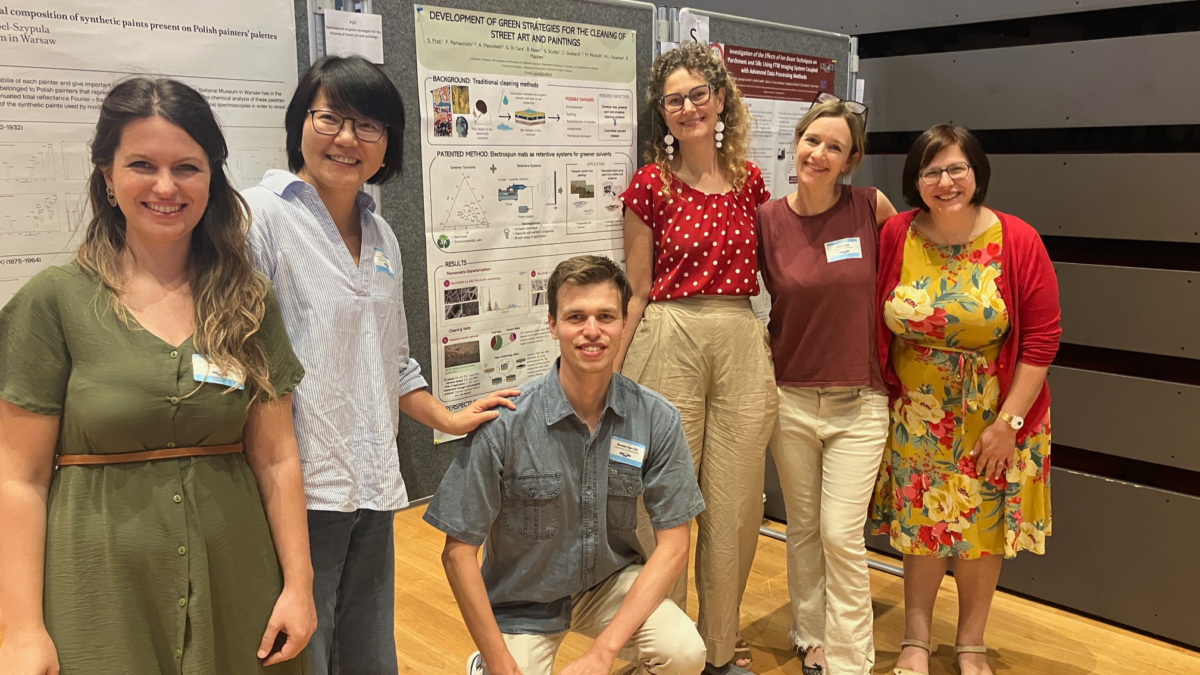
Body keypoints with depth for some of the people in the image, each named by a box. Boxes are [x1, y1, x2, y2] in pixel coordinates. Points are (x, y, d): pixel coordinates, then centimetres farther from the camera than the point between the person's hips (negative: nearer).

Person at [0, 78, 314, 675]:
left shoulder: (249, 303, 1)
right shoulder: (54, 302, -6)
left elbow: (276, 458, 2)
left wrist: (298, 584, -2)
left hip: (234, 590, 3)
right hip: (101, 601, -2)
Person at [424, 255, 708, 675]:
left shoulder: (655, 419, -14)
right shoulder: (504, 424, -21)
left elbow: (674, 543, -11)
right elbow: (458, 553, -15)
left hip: (610, 581, 1)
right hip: (523, 603, -1)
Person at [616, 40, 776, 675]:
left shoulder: (749, 179, 9)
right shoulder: (650, 184, 0)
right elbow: (636, 289, 2)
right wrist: (610, 371, 0)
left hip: (743, 345, 3)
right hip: (669, 342, -3)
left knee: (735, 503, 9)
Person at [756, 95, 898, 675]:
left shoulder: (871, 208, -6)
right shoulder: (767, 219, -5)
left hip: (858, 402, -1)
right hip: (790, 398, 2)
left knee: (841, 536, -4)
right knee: (802, 529, 14)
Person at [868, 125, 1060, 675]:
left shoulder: (1018, 242, -12)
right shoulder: (895, 236, -9)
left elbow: (1042, 337, -10)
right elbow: (873, 324, -1)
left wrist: (1007, 422, -13)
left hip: (995, 416, 0)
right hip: (917, 415, 1)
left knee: (983, 527, 12)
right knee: (921, 524, 11)